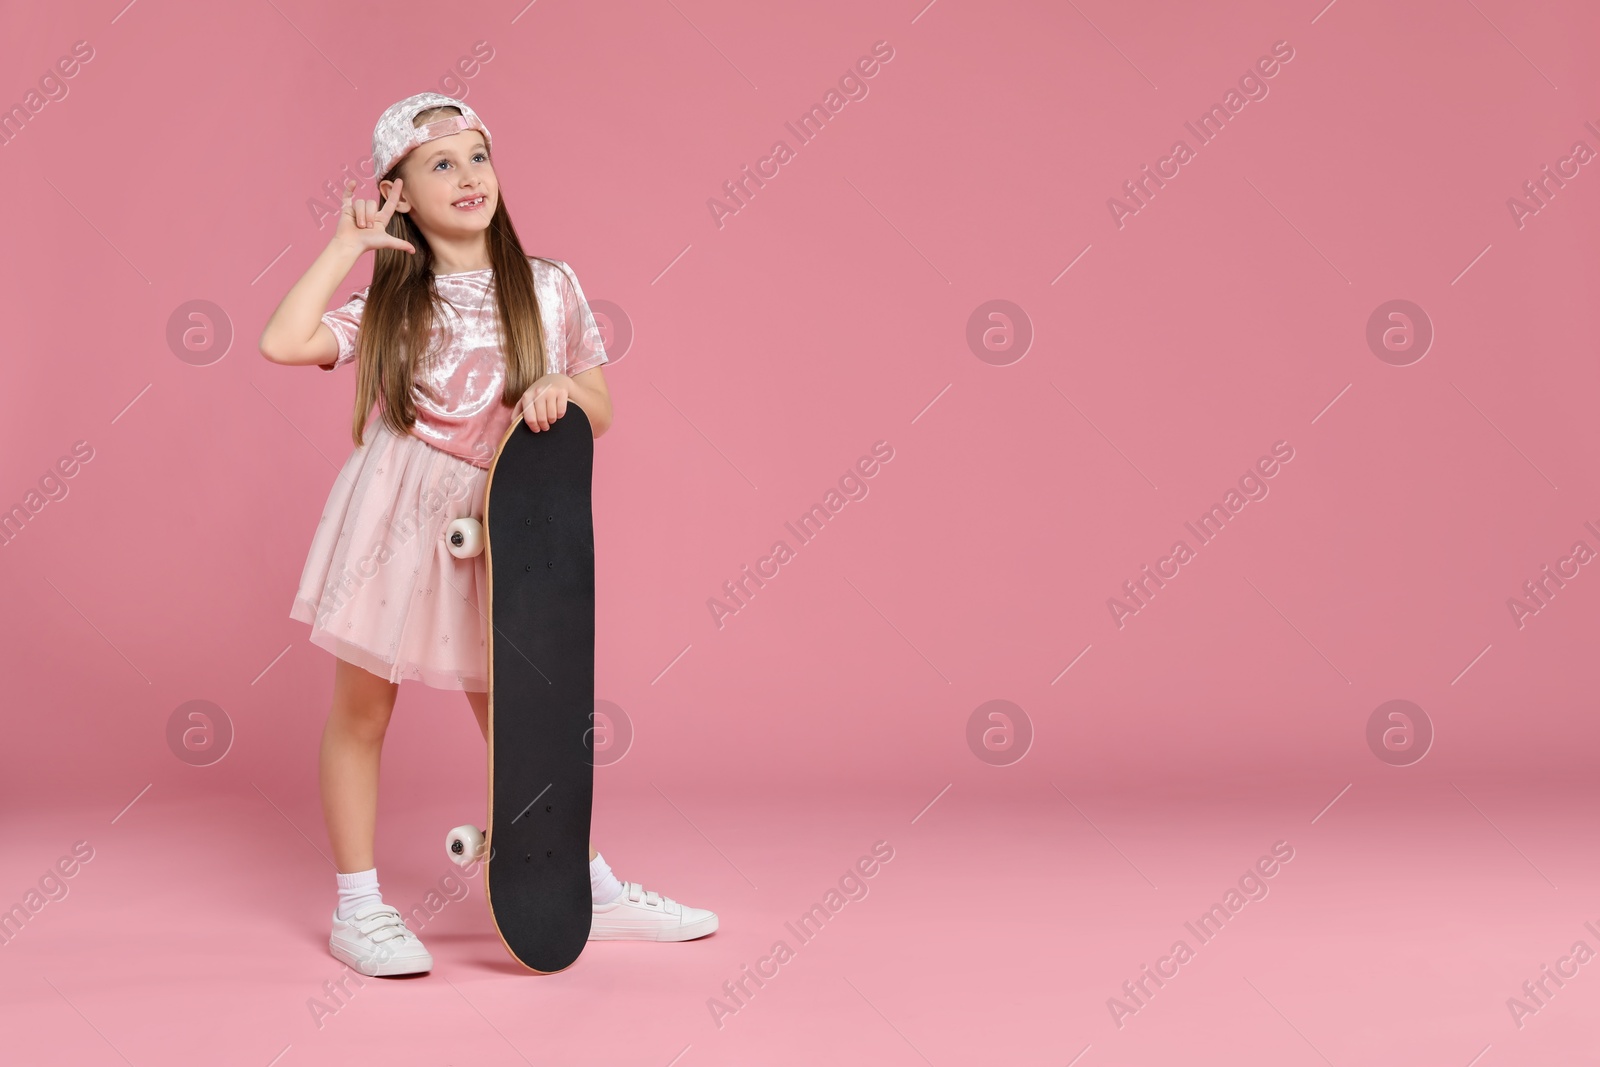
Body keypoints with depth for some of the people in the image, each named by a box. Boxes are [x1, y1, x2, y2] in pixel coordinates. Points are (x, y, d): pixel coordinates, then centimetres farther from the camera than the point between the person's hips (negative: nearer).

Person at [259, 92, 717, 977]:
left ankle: (591, 892, 23)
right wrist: (347, 244, -6)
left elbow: (600, 415, 6)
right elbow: (282, 343, -16)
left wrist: (563, 387, -17)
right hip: (390, 518, -1)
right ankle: (358, 910, 18)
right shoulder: (388, 301, 1)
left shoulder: (549, 287, 3)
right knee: (360, 712, 5)